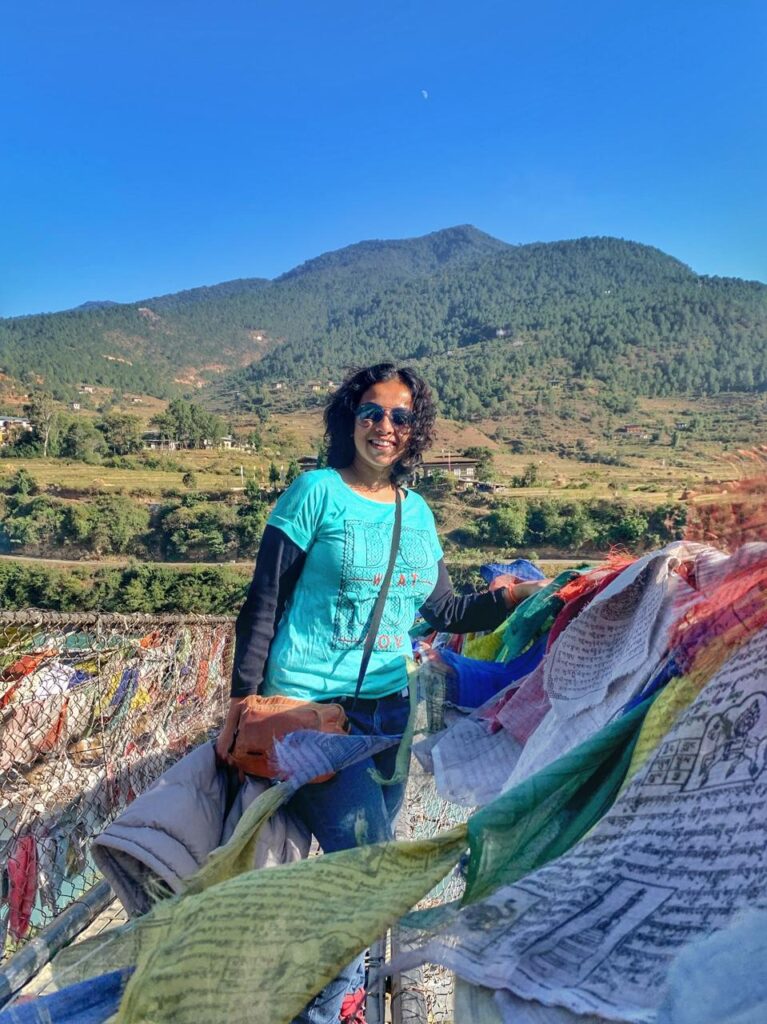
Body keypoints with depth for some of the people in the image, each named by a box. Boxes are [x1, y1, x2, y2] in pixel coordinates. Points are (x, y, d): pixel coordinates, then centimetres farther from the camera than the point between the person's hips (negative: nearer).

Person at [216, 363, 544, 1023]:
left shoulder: (417, 511, 8)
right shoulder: (317, 492, -7)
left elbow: (444, 612, 12)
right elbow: (264, 604, -7)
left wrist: (516, 596, -2)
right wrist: (241, 706, -8)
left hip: (389, 706, 5)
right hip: (308, 705, -5)